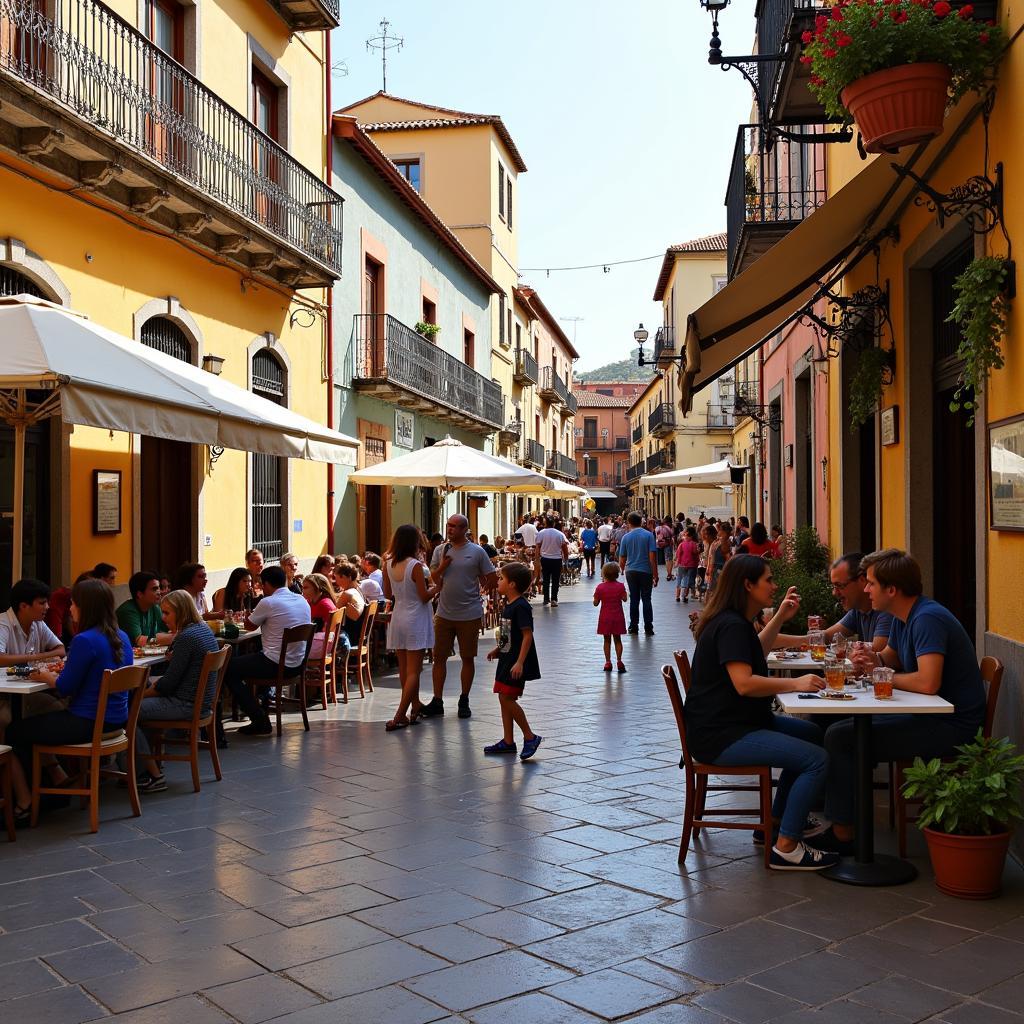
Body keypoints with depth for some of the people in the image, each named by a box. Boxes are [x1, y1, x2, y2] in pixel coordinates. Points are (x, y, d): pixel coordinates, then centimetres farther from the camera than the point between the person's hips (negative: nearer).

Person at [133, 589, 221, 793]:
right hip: (201, 700, 11)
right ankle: (152, 765, 24)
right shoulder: (204, 629, 10)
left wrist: (142, 694, -2)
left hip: (186, 705, -11)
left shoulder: (187, 637, -20)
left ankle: (155, 776, 1)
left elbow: (169, 682, -17)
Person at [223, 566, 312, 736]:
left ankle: (260, 721, 3)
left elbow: (249, 626, 1)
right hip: (298, 665, 8)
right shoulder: (302, 600, 5)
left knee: (228, 669, 7)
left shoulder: (268, 603, -15)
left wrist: (249, 612, 23)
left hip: (277, 665, -8)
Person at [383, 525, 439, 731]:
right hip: (415, 620, -6)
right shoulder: (416, 566, -17)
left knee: (404, 668, 16)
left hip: (397, 619, 6)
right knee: (413, 670, -2)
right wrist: (435, 587, 5)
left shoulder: (389, 564, 1)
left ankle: (416, 706, 32)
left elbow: (388, 593, 10)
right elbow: (424, 596, -13)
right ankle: (400, 716, -8)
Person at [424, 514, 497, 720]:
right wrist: (442, 567, -9)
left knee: (468, 658, 7)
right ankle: (437, 701, 14)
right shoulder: (440, 551, 5)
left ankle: (464, 701, 19)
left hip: (469, 615, -3)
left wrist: (476, 592, 6)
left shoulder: (477, 552, -4)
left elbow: (492, 579, 1)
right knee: (439, 657, 5)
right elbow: (431, 580, 7)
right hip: (444, 614, 3)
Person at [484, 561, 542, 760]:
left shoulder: (521, 606, -19)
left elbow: (527, 635, -22)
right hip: (507, 658, 10)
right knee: (503, 698, 12)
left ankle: (530, 737, 1)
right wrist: (498, 649, 19)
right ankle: (508, 741, 19)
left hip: (516, 662, -10)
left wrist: (520, 662, -26)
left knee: (508, 698, -10)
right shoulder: (508, 604, 11)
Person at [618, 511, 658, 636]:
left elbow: (622, 559, 4)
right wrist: (655, 575, -5)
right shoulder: (649, 535, -6)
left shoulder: (625, 537, 0)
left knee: (634, 599, 9)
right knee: (646, 599, 6)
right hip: (646, 571, -2)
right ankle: (648, 627, 5)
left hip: (631, 572, 2)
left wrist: (623, 570, 23)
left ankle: (634, 627, 11)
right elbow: (652, 556, -10)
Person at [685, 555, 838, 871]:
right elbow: (744, 683, -29)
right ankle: (786, 848, -12)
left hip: (739, 721, 12)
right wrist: (795, 683, -22)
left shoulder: (735, 621, 15)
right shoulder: (731, 626, -18)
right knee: (817, 760, -19)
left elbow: (754, 653, 36)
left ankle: (775, 822, 26)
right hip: (719, 736, -12)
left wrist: (781, 617, 27)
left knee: (812, 734, 24)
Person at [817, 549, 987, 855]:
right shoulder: (903, 617, 9)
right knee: (841, 725, 11)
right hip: (930, 717, 10)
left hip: (951, 726, -10)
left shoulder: (927, 619, -22)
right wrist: (874, 660, -1)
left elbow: (927, 683, -33)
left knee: (840, 737, -16)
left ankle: (843, 834, -6)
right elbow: (891, 657, 25)